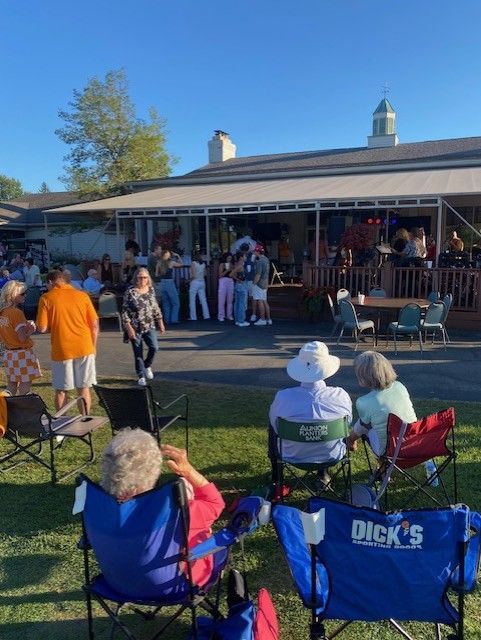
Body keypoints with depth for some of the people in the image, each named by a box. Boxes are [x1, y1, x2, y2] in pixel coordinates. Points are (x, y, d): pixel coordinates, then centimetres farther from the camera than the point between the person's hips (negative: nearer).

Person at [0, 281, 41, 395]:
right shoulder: (16, 312, -18)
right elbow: (22, 338, -23)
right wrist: (31, 330, -4)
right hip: (22, 354, -8)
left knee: (11, 384, 16)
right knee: (25, 385, 1)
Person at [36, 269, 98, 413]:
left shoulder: (46, 298, -4)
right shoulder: (82, 295, 2)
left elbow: (42, 328, -7)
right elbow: (94, 325, 1)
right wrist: (93, 347, 12)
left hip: (62, 350, -2)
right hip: (84, 347, 2)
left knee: (61, 390, 12)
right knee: (84, 388, 12)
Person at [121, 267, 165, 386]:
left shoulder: (151, 290, 4)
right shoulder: (130, 292, -10)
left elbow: (156, 308, 13)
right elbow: (125, 311, -10)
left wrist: (160, 322, 12)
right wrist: (129, 328, -15)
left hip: (149, 326, 3)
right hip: (135, 328, -3)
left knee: (154, 347, -10)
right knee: (138, 353, 4)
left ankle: (147, 366, 20)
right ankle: (141, 376, 20)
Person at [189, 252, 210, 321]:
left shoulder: (194, 263, -12)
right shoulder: (203, 264, 5)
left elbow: (193, 275, -16)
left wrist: (190, 279, 0)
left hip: (195, 282, -6)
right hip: (202, 282, 6)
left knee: (192, 300, 2)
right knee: (203, 300, 9)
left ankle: (193, 317, 3)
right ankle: (206, 315, 9)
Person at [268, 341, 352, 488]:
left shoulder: (283, 397, -27)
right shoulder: (341, 395, -24)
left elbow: (275, 425, -7)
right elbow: (348, 423, -3)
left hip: (294, 456, -1)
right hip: (332, 456, 1)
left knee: (272, 423, 28)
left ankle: (276, 475, 46)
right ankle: (323, 473, 40)